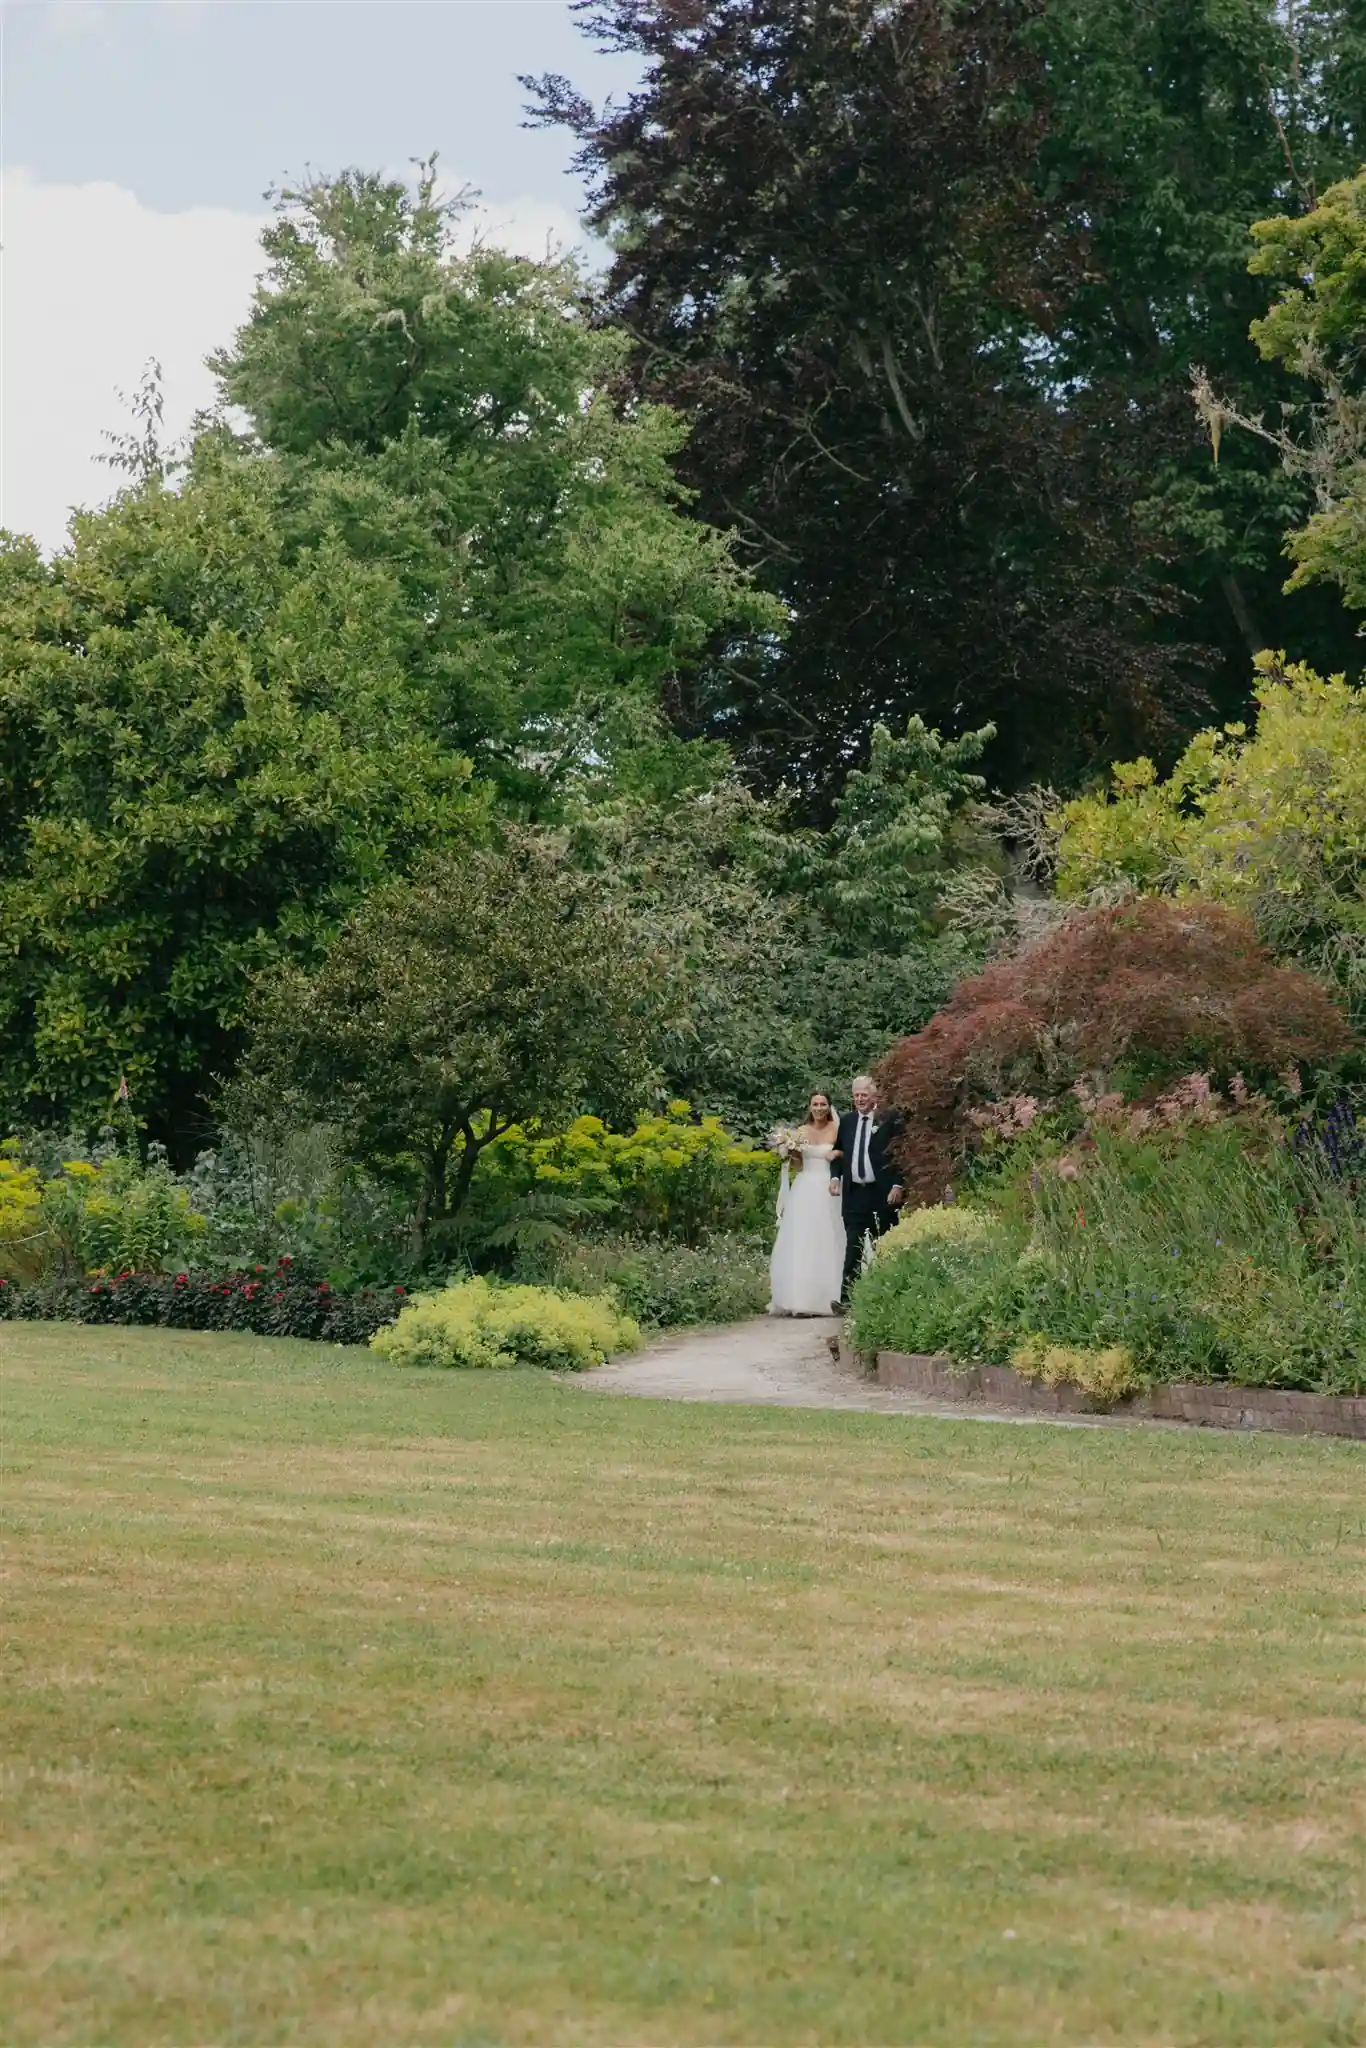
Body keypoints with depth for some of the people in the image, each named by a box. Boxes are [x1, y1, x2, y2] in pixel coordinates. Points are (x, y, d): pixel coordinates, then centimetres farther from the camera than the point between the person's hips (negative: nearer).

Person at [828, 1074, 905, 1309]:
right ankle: (846, 1299, -15)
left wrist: (898, 1185, -12)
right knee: (853, 1247, -7)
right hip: (854, 1193, 3)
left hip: (883, 1193, -3)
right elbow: (838, 1152, 17)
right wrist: (835, 1176, 0)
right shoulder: (846, 1120, 12)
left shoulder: (890, 1119, -2)